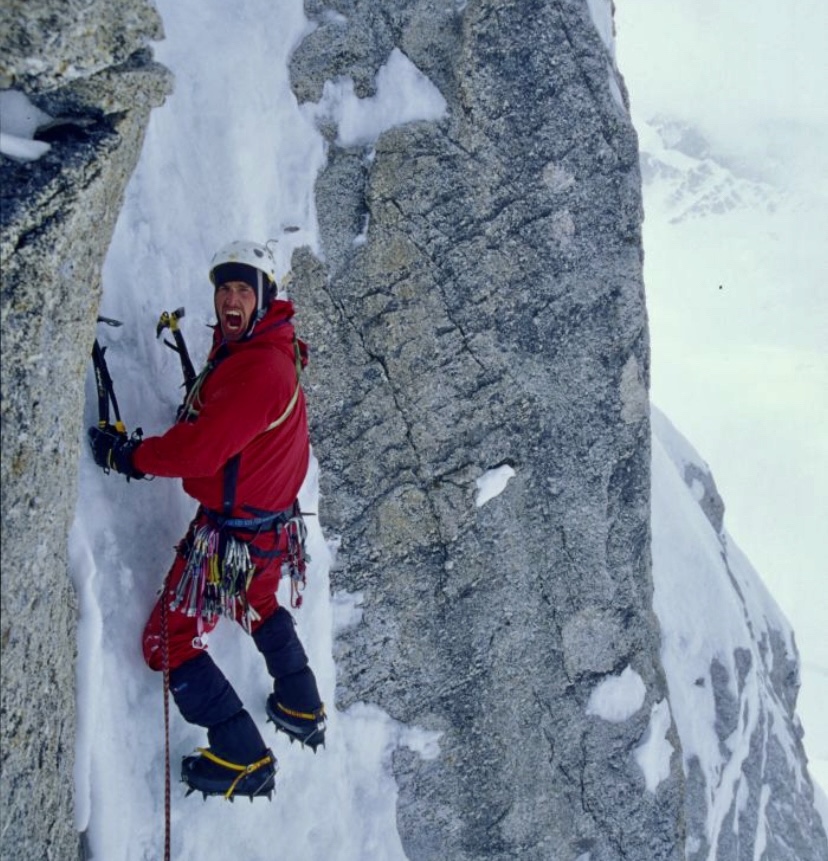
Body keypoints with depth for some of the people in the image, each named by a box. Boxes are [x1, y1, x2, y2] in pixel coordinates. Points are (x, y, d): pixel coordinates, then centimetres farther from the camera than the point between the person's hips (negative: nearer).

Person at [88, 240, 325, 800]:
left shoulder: (259, 368, -27)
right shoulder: (258, 348, 5)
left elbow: (200, 450, -30)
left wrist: (127, 454, -18)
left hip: (234, 533, -10)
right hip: (272, 523, 10)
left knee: (170, 640, 3)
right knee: (257, 603, 35)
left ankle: (243, 761, 7)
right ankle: (302, 709, 46)